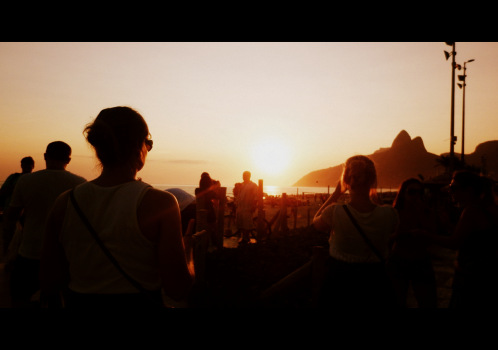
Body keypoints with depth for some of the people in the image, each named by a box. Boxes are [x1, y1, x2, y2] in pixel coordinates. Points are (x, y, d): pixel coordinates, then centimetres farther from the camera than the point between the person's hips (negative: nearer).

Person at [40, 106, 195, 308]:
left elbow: (49, 286, -1)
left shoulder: (65, 202, -8)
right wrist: (188, 249, -1)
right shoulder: (159, 202, -20)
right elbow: (178, 290, -19)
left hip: (79, 301, 3)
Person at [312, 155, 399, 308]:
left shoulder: (335, 212, -22)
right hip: (375, 285, 2)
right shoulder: (389, 214, -16)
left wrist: (336, 193, 3)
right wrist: (373, 197, 8)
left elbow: (316, 222, 1)